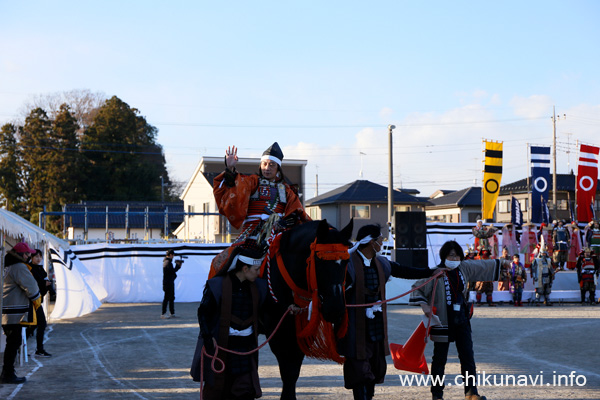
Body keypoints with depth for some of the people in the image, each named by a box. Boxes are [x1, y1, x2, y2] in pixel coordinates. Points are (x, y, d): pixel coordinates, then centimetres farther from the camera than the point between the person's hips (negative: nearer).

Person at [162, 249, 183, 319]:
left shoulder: (167, 261, 16)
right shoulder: (168, 262, -16)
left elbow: (172, 271, 18)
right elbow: (173, 271, -21)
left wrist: (178, 265, 9)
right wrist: (178, 265, -7)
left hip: (170, 283, 11)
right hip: (168, 283, -11)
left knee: (172, 298, 14)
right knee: (167, 298, -8)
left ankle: (172, 313, 20)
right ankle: (163, 314, -6)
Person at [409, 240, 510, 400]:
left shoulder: (464, 268, 4)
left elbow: (482, 265, 22)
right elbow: (417, 288, -9)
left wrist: (500, 263, 34)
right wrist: (424, 305, -24)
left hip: (461, 320, 5)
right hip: (443, 321, -5)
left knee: (468, 357, 2)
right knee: (440, 358, 3)